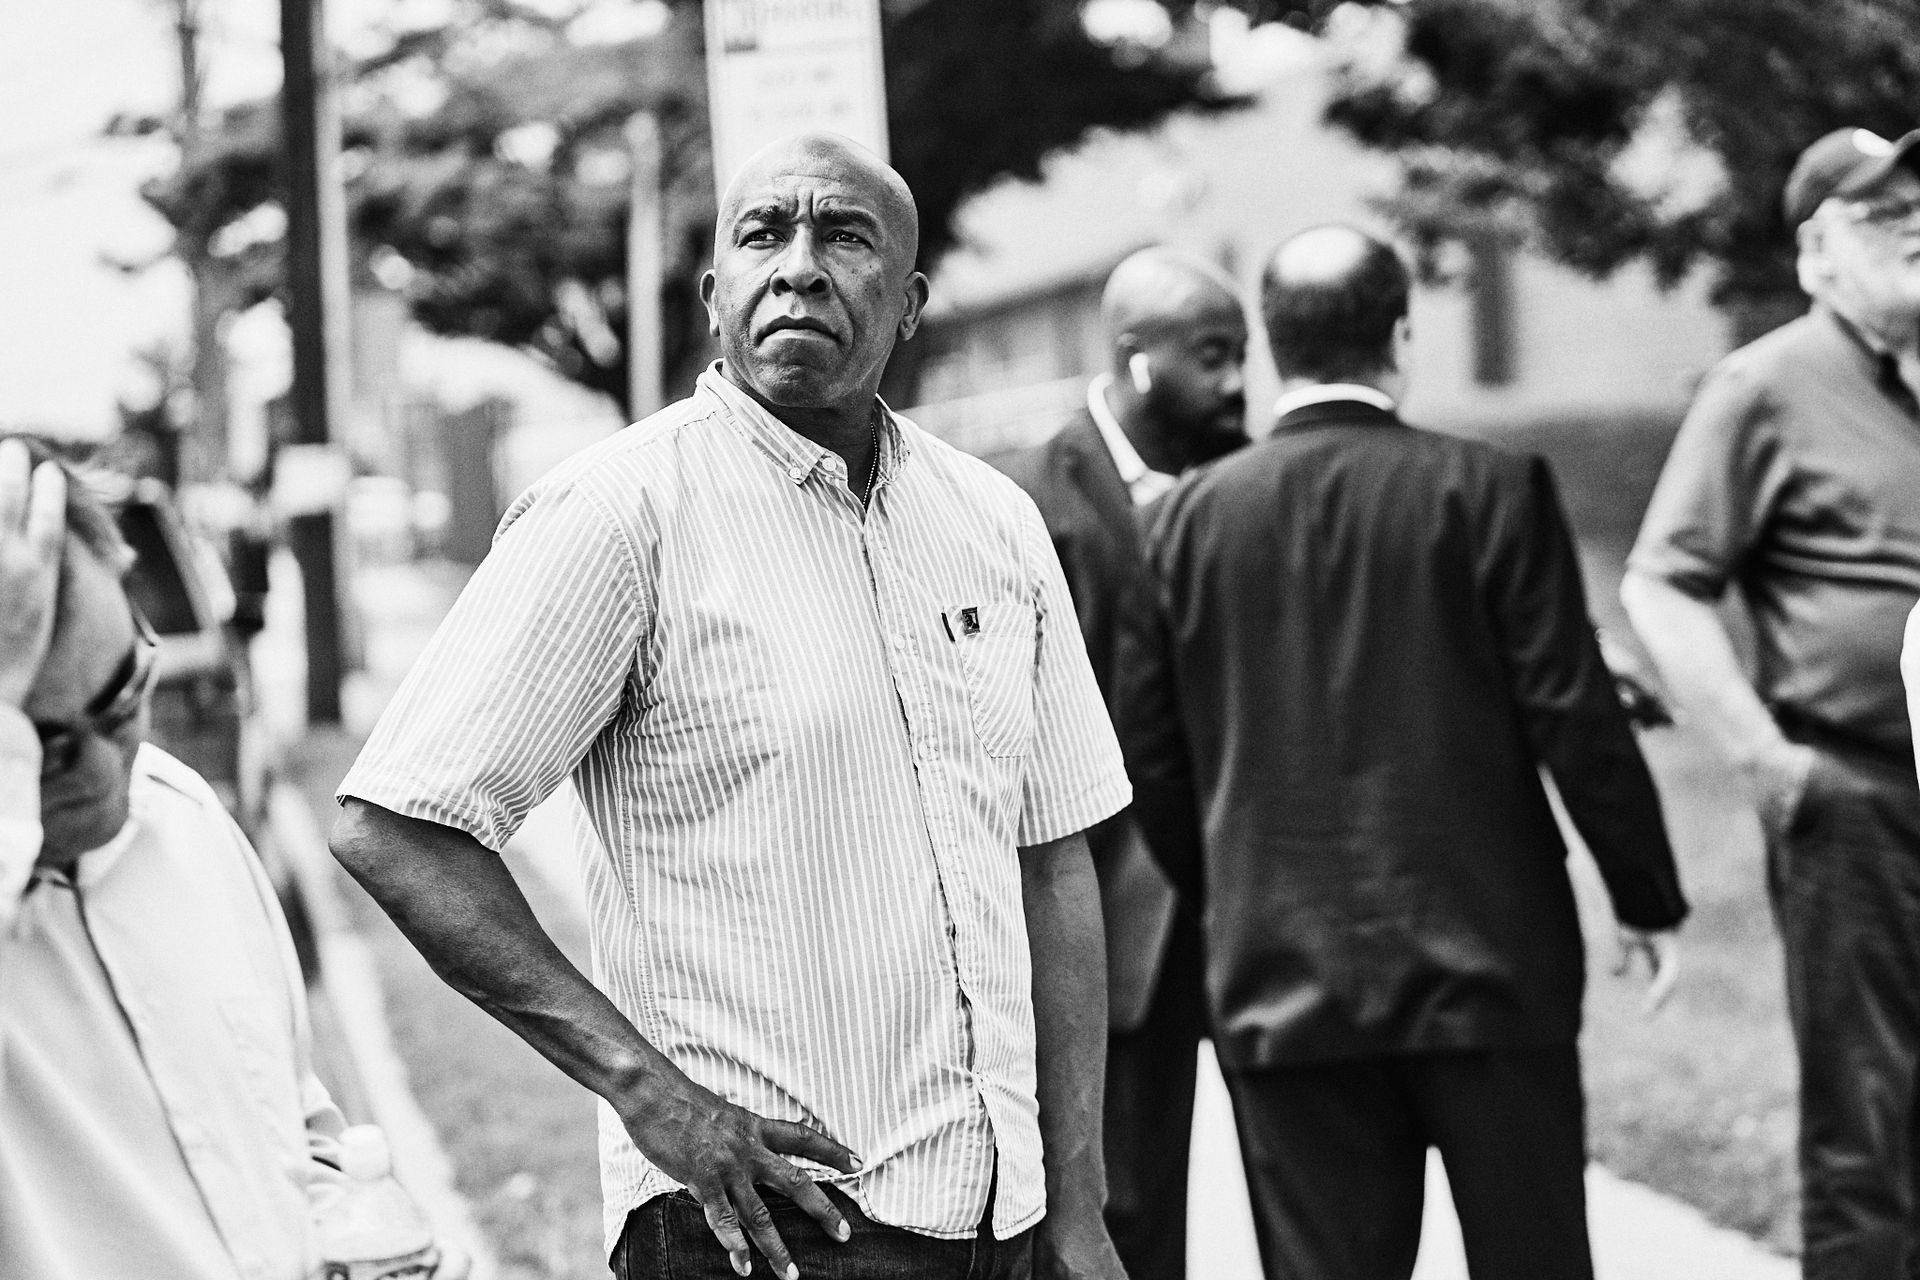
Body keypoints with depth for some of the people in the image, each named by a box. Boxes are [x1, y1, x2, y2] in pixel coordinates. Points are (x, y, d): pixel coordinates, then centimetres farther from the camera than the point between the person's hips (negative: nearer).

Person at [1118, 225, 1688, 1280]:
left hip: (1281, 983, 2)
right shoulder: (1490, 489, -6)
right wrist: (1647, 899, 5)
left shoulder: (1193, 514, 1)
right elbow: (1575, 716, -7)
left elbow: (1150, 753, 4)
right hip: (1490, 957, -2)